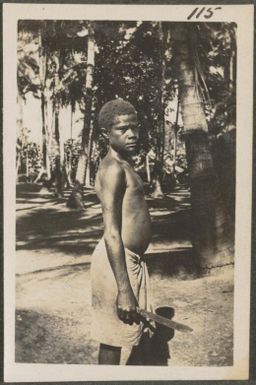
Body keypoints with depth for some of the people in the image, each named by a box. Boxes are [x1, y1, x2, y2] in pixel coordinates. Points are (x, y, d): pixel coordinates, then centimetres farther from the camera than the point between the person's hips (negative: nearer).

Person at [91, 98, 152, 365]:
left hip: (129, 258, 10)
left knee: (126, 332, 21)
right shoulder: (113, 168, -17)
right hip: (118, 261, -10)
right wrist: (123, 289, -26)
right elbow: (112, 234, -24)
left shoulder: (123, 165, 14)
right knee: (113, 337, 4)